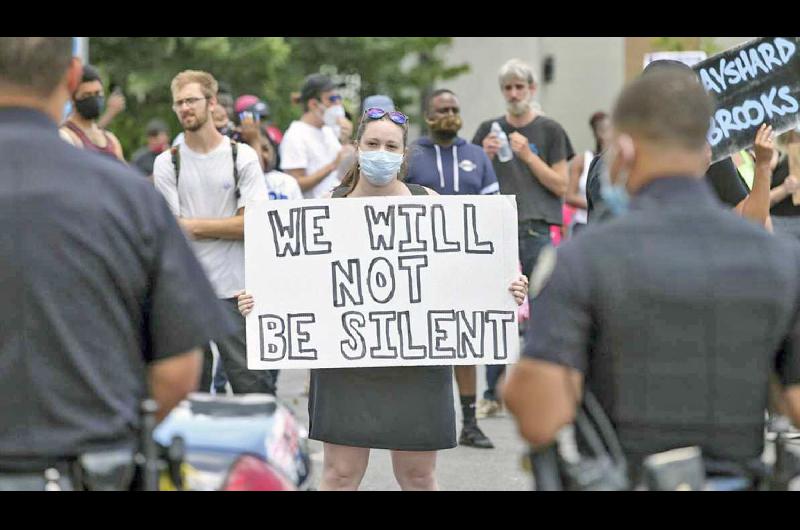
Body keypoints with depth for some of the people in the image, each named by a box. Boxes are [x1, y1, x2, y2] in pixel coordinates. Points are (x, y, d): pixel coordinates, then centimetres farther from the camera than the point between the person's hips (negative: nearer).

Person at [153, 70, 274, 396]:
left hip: (234, 288, -1)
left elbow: (252, 223, -5)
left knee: (250, 381, -3)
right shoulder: (167, 163, 5)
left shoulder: (242, 157, 3)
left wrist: (194, 225, -5)